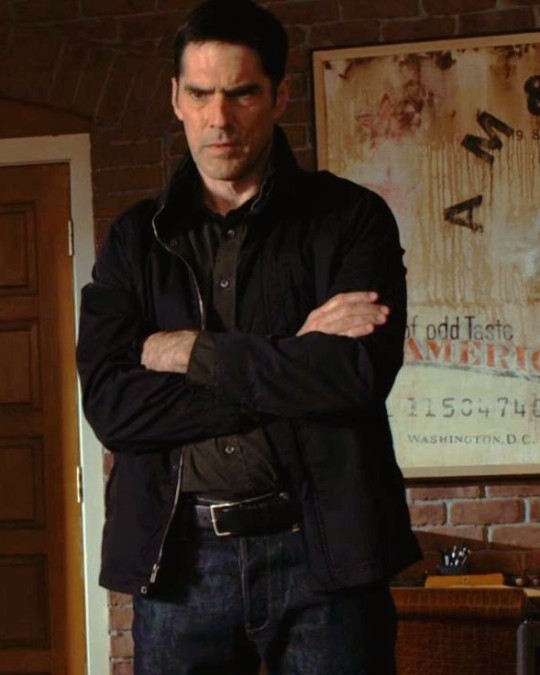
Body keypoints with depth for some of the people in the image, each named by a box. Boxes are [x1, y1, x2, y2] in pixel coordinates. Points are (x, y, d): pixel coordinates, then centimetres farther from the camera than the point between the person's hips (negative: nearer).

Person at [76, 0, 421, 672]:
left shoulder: (351, 219, 1)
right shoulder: (134, 240, 8)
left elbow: (361, 375, -15)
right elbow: (110, 405, -6)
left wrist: (194, 353, -8)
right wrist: (294, 362, -12)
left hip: (322, 549, -2)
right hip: (177, 560, 2)